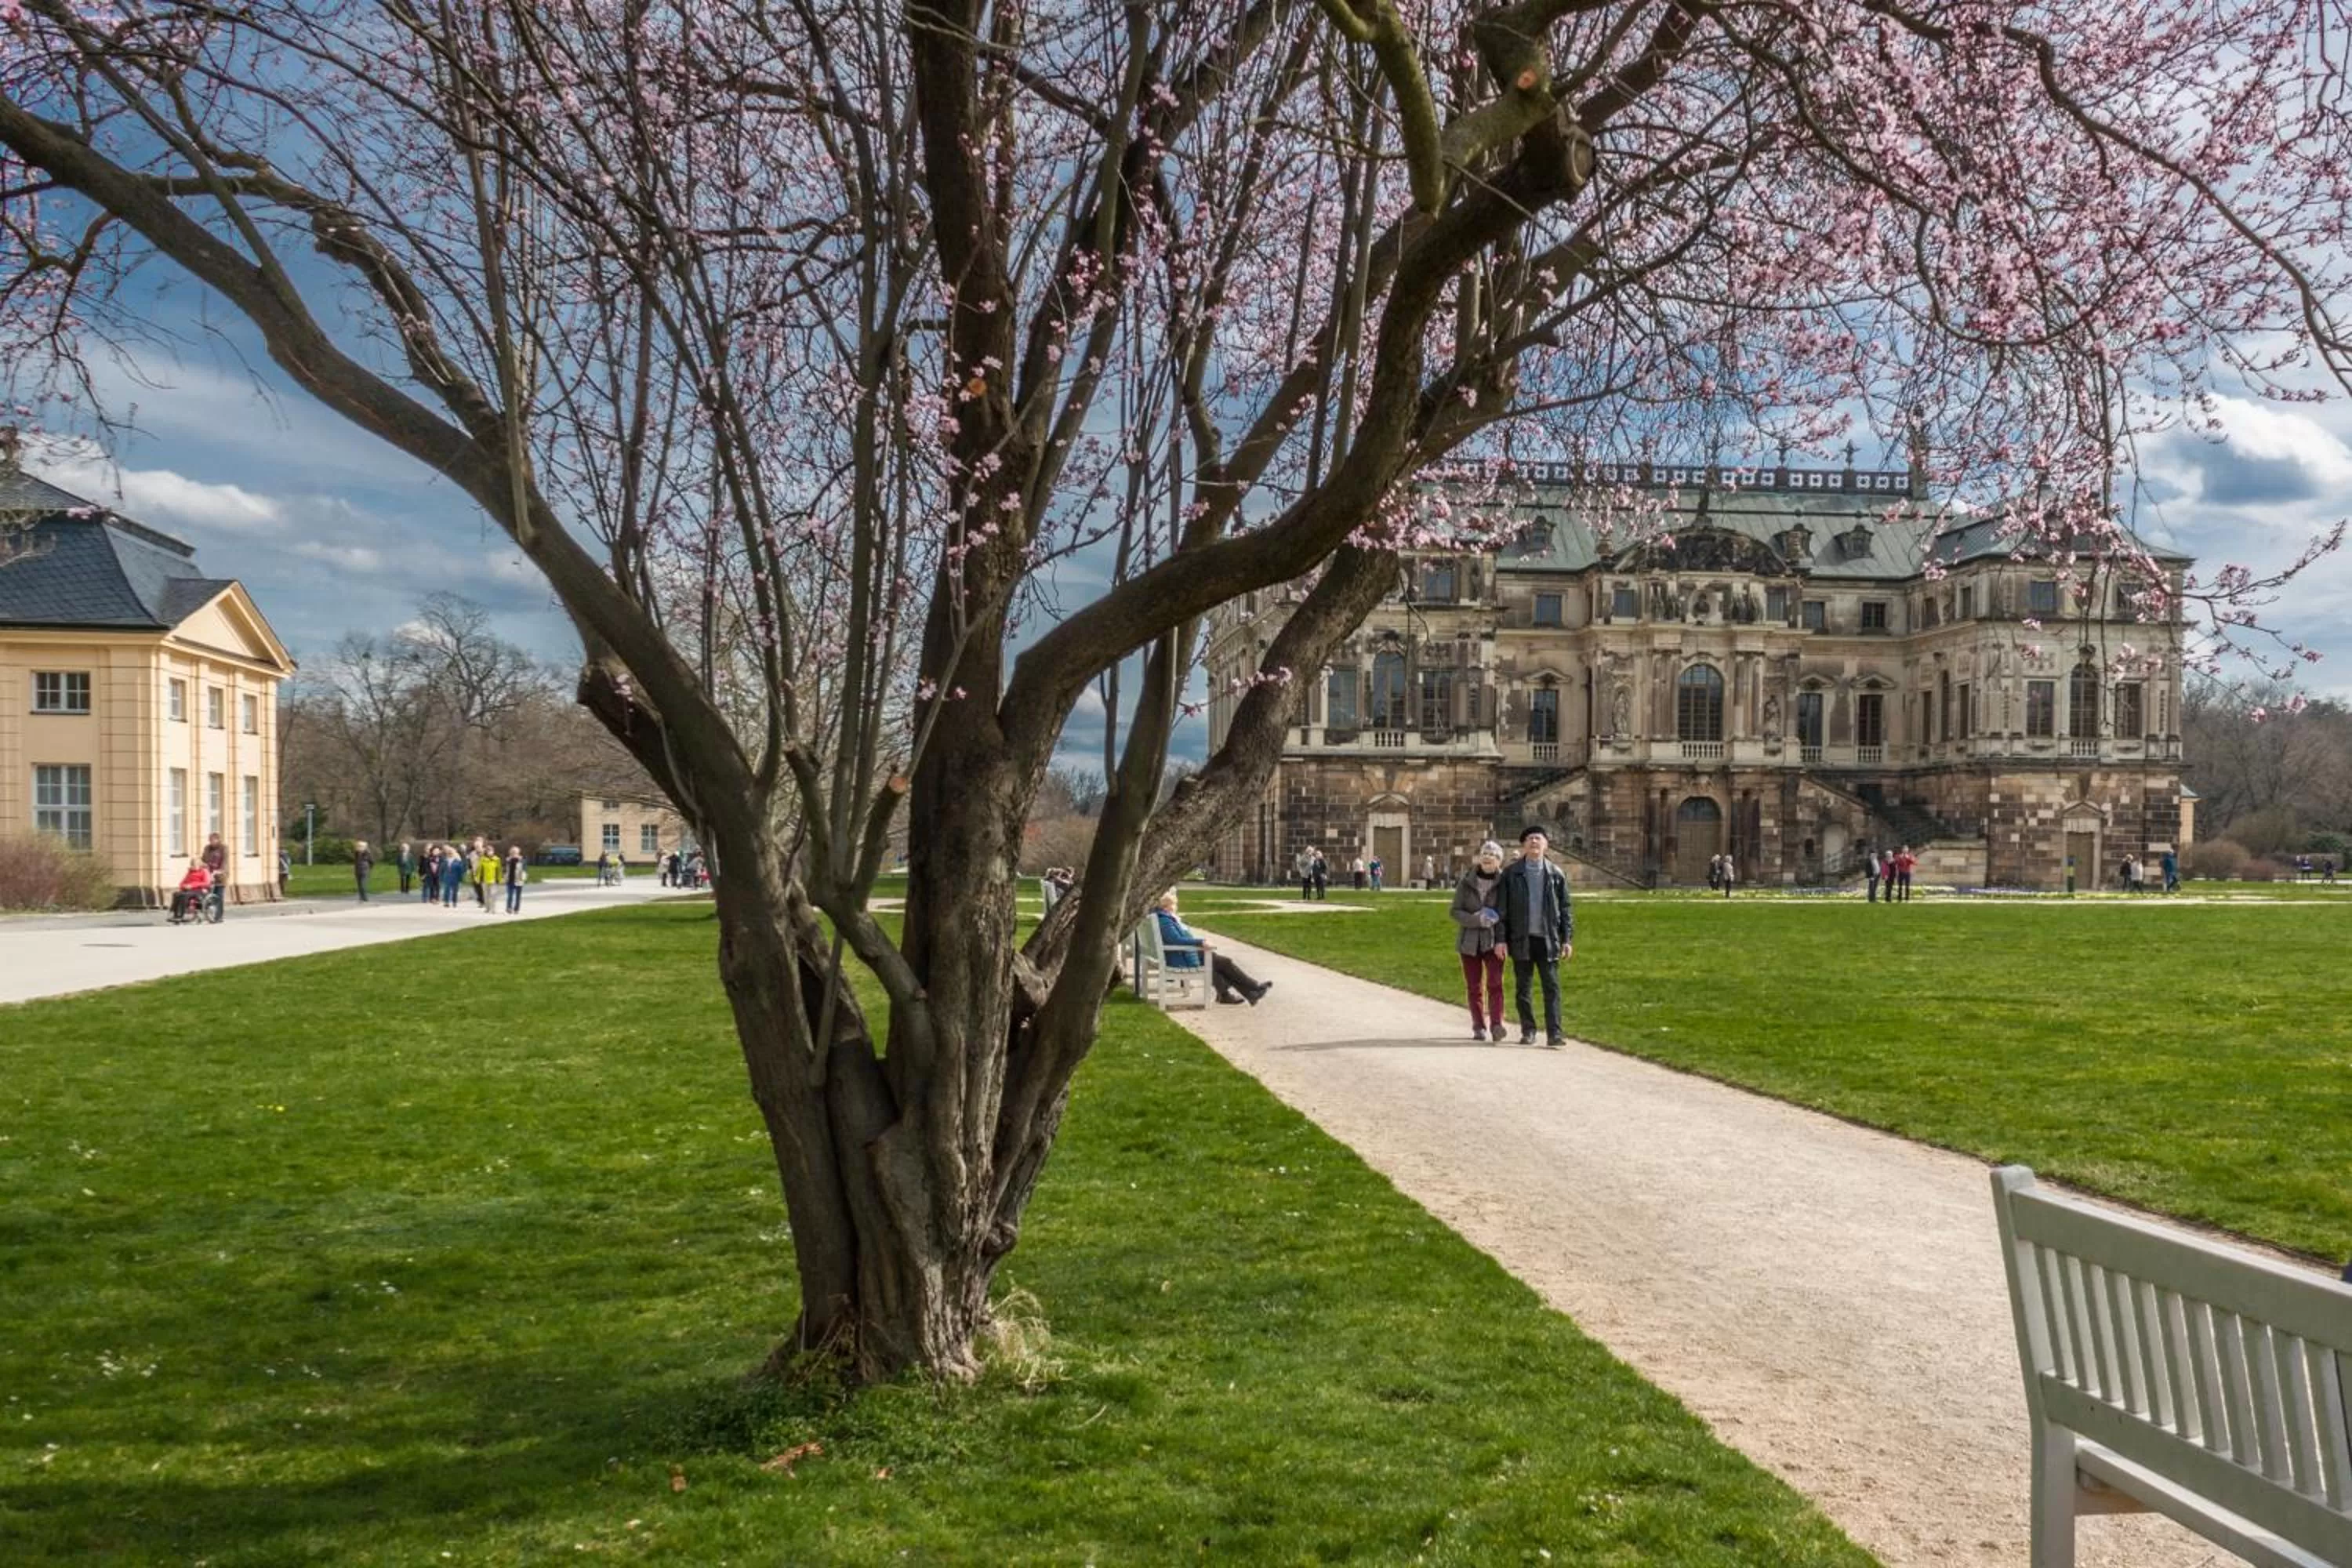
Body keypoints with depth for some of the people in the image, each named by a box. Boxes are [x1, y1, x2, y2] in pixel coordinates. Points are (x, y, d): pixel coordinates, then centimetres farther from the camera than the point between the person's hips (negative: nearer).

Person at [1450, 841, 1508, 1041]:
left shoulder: (1504, 882, -3)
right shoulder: (1466, 881, 0)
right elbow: (1455, 911, -1)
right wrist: (1477, 920, -17)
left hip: (1493, 940, -2)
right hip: (1469, 940, 2)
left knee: (1495, 982, -16)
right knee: (1474, 987, 7)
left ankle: (1496, 1025, -20)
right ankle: (1478, 1027, 16)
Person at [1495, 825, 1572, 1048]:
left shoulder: (1556, 874, 6)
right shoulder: (1511, 873, 3)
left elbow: (1565, 909, 8)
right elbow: (1501, 908, 3)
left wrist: (1567, 939, 2)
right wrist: (1501, 938, -3)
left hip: (1548, 939, 0)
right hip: (1521, 940, 0)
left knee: (1552, 987, -4)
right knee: (1523, 988, 6)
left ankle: (1554, 1033, -6)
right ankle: (1528, 1031, 15)